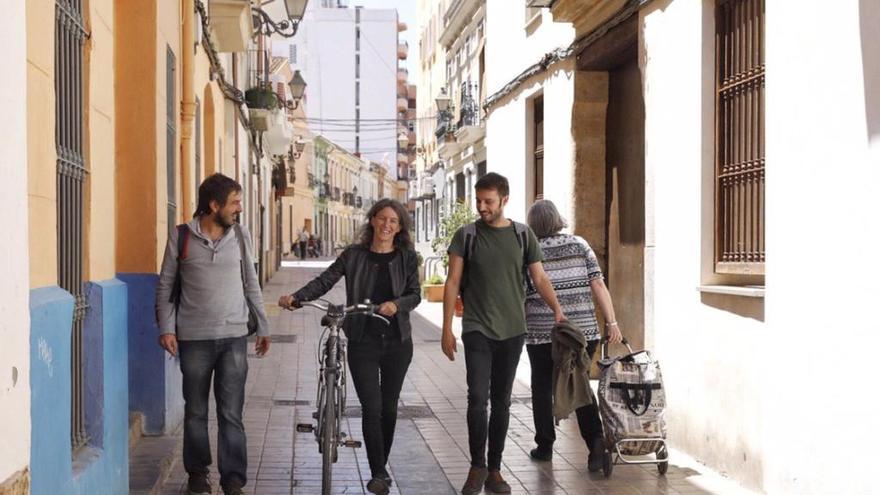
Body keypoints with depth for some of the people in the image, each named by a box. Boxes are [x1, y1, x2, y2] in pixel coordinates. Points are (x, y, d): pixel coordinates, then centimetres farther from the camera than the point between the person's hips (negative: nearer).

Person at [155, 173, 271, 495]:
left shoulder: (241, 236, 3)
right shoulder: (181, 237, -3)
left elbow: (251, 284, 11)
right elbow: (165, 286, 3)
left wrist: (262, 326, 12)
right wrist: (166, 327, -5)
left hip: (234, 337, 1)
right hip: (194, 339, -1)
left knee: (231, 413, 0)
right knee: (196, 411, 11)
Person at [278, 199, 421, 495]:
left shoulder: (406, 257, 3)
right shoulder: (354, 255, 1)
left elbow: (415, 294, -2)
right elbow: (324, 281, -4)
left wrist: (397, 304, -23)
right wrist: (296, 297, -20)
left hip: (397, 342, 1)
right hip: (362, 341, -1)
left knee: (389, 407, 10)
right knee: (371, 407, -6)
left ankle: (381, 467, 26)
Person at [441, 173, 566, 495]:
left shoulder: (523, 235, 6)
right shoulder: (466, 236, 1)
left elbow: (540, 279, 6)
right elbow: (453, 283, 1)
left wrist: (557, 309, -9)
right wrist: (447, 329, -4)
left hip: (512, 331, 2)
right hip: (477, 330, -2)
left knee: (501, 401, 8)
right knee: (478, 397, -12)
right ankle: (477, 466, 5)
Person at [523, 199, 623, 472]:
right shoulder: (579, 245, 3)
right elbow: (598, 285, -4)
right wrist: (611, 322, -2)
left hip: (541, 333, -2)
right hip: (583, 330, 2)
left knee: (542, 388, 15)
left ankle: (545, 446, 20)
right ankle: (596, 439, -6)